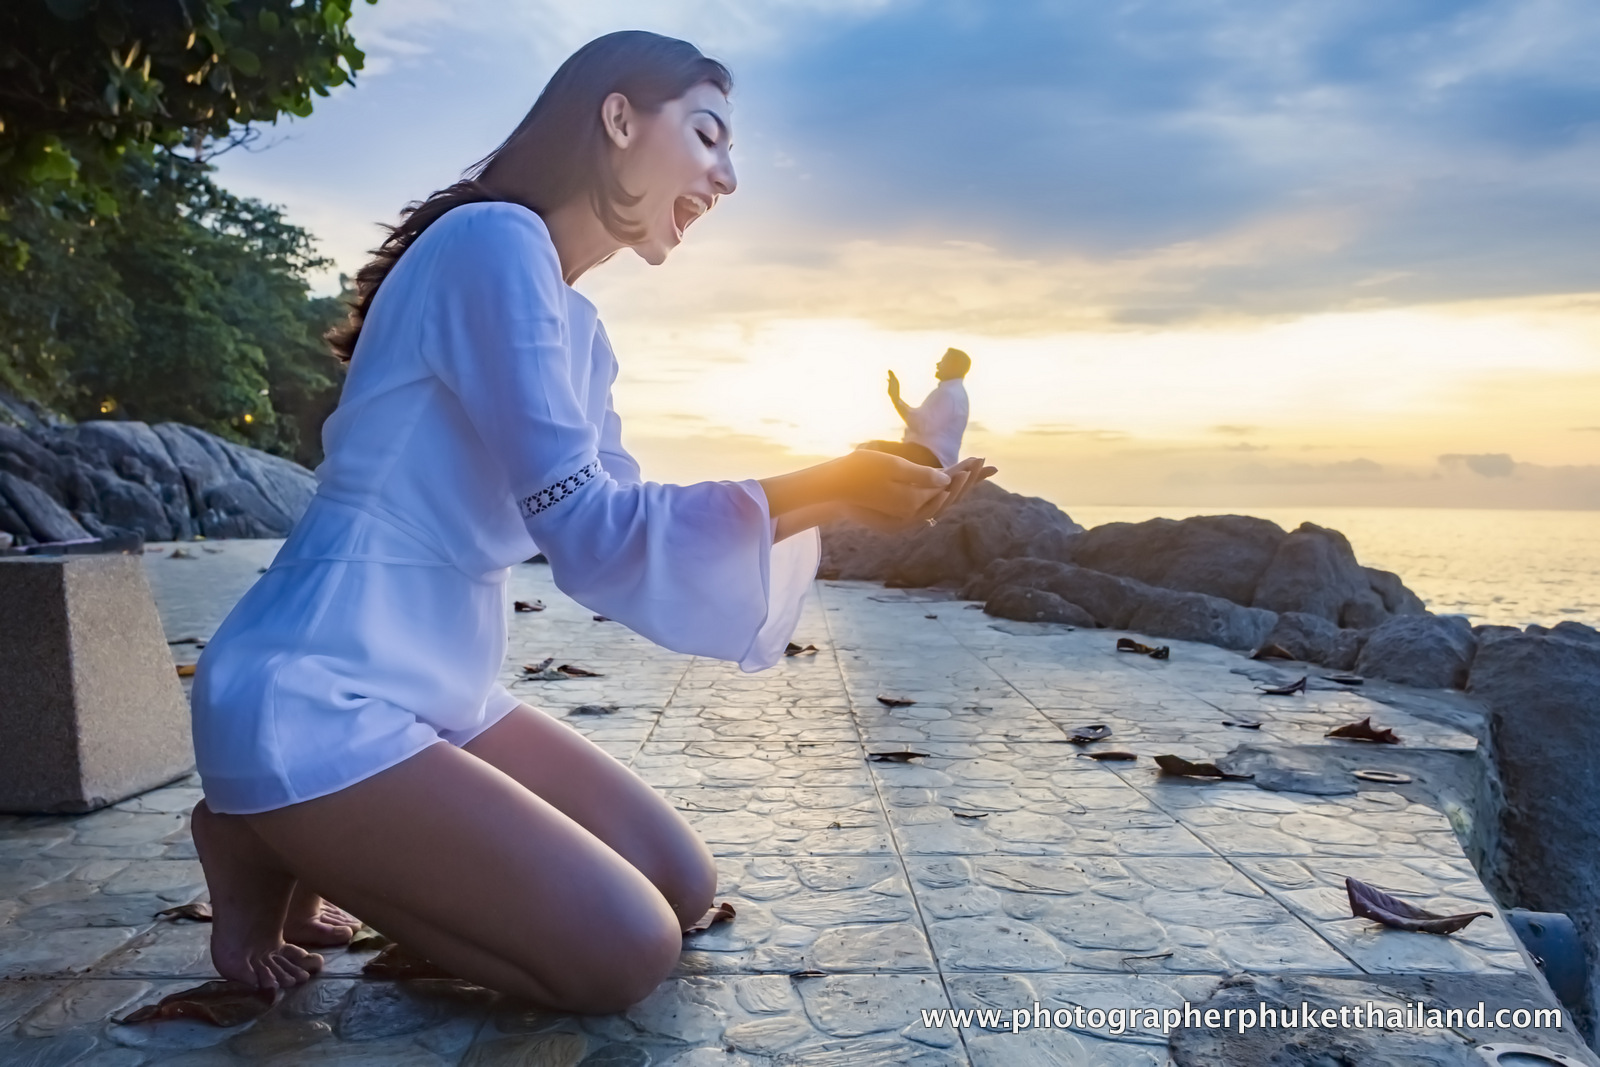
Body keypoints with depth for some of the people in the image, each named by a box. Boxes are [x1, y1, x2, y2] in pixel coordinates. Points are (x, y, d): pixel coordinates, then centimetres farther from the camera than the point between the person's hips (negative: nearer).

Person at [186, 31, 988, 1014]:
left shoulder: (579, 327, 11)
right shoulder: (496, 241, -18)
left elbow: (630, 526, 7)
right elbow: (591, 535, -23)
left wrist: (835, 491, 1)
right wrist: (824, 490, -17)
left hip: (440, 697, 9)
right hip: (313, 706, -9)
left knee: (686, 890, 9)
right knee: (626, 953, -12)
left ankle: (323, 845, 16)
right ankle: (269, 848, 3)